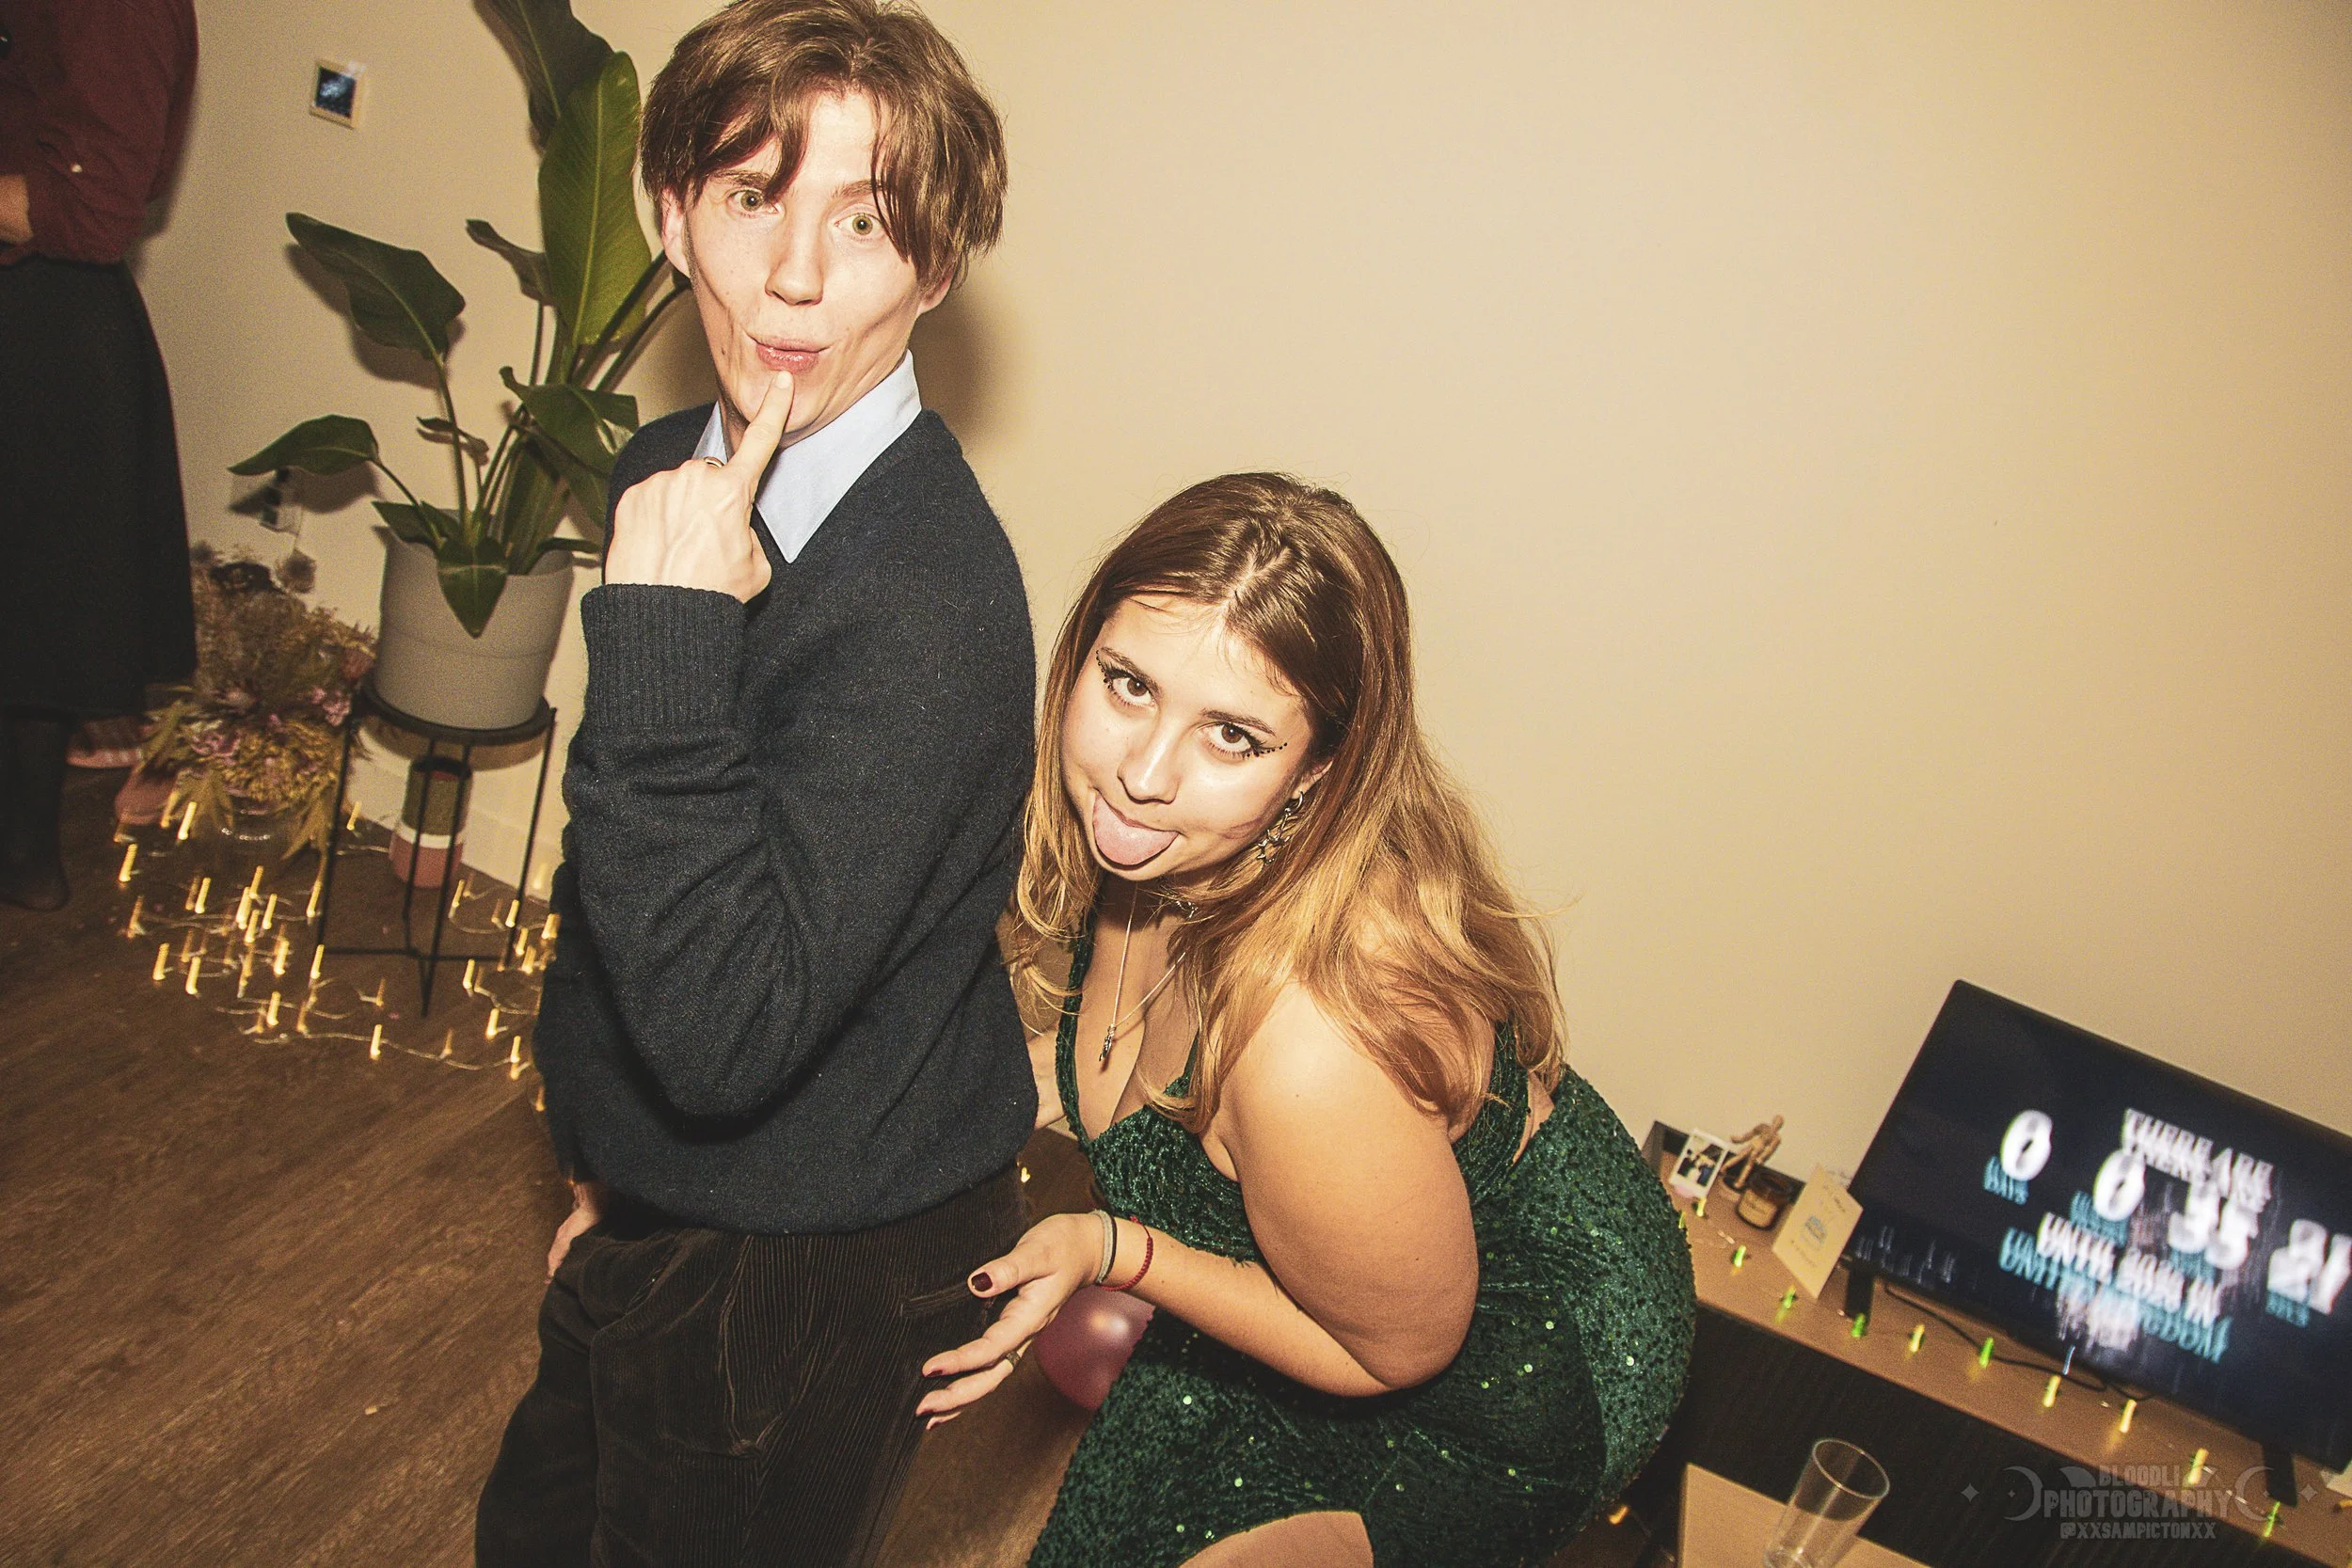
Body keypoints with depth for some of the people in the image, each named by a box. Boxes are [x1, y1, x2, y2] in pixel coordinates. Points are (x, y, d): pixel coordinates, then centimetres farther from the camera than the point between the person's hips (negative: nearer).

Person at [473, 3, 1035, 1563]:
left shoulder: (931, 603, -31)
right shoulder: (671, 480, -4)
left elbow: (723, 1035, -35)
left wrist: (667, 633, -37)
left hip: (818, 1273, -8)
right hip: (665, 1201, 8)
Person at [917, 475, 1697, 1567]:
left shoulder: (1313, 1042, -42)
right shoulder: (1152, 848, -19)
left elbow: (1399, 1346, -24)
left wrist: (1112, 1251, -26)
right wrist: (1032, 1075, -10)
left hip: (1499, 1375, -6)